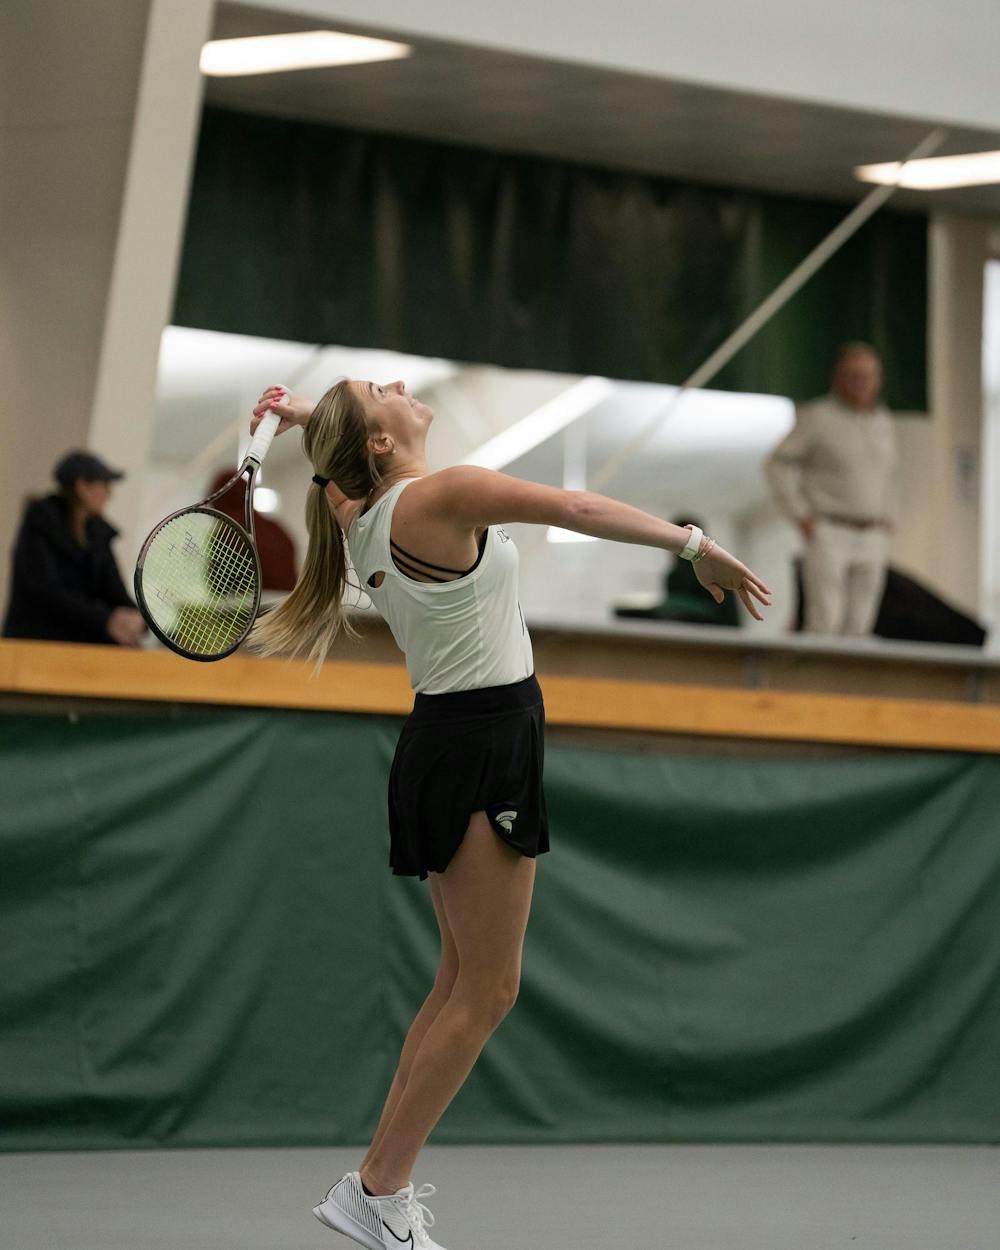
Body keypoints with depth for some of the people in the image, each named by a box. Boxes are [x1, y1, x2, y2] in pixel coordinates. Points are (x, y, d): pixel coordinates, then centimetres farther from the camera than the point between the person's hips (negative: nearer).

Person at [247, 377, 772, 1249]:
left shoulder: (363, 514, 9)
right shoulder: (443, 496, -15)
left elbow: (347, 468, 30)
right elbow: (581, 509, -17)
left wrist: (305, 416, 11)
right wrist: (698, 545, -9)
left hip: (452, 743, 9)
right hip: (481, 747, -9)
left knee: (463, 979, 15)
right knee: (488, 990, -3)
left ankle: (384, 1176, 20)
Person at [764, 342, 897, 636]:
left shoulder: (882, 421, 10)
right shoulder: (817, 417, -8)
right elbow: (778, 465, -6)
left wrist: (884, 517, 14)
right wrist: (800, 516, -11)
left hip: (871, 539, 5)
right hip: (827, 535, -5)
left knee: (859, 625, 3)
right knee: (825, 622, -12)